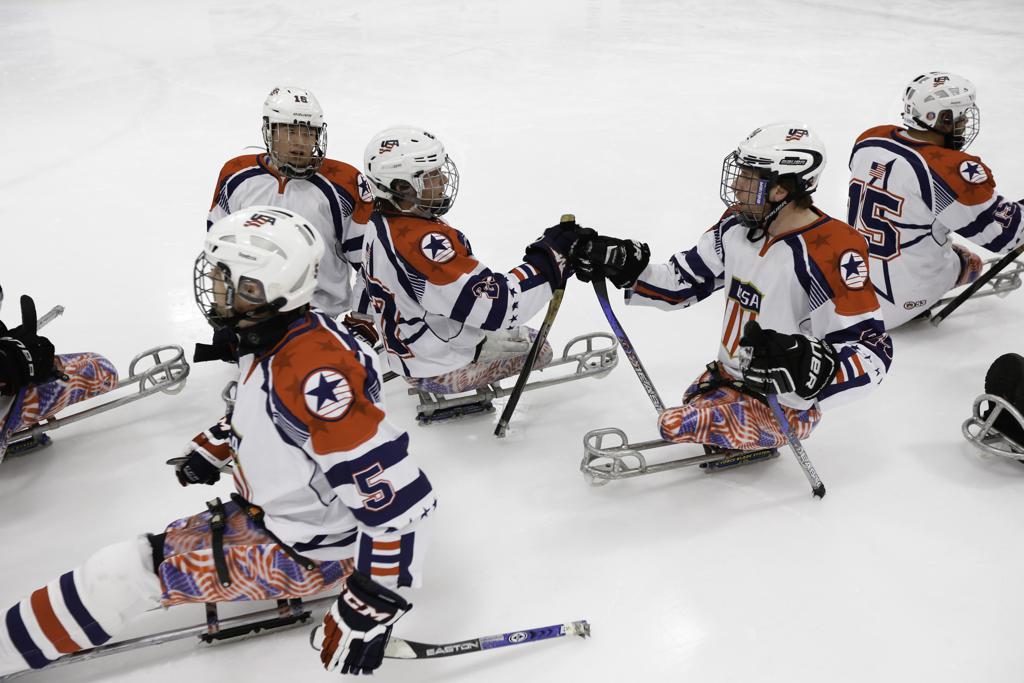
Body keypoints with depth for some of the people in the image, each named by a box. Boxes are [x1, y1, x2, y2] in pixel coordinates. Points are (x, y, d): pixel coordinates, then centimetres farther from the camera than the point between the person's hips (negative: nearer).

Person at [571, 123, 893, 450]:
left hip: (781, 405, -8)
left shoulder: (832, 253, -29)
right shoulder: (737, 225, -6)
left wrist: (810, 363, -49)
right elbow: (683, 282, 3)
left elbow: (873, 350, -29)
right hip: (728, 379, 8)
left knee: (679, 424, -23)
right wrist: (624, 265, -11)